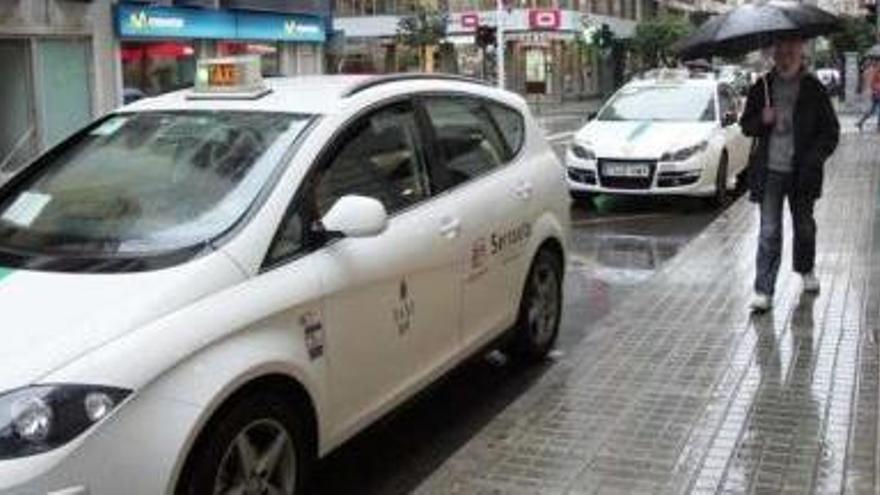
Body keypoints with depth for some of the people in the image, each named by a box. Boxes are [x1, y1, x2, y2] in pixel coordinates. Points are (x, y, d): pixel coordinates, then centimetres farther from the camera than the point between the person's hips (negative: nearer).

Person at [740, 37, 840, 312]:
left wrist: (814, 158, -13)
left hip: (801, 172, 0)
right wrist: (761, 121, -11)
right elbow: (746, 125, 11)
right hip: (769, 171, 0)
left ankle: (806, 271, 41)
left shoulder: (813, 89, -1)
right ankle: (764, 291, -3)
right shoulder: (761, 88, 3)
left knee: (804, 225, 16)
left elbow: (831, 131, 1)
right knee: (769, 231, -4)